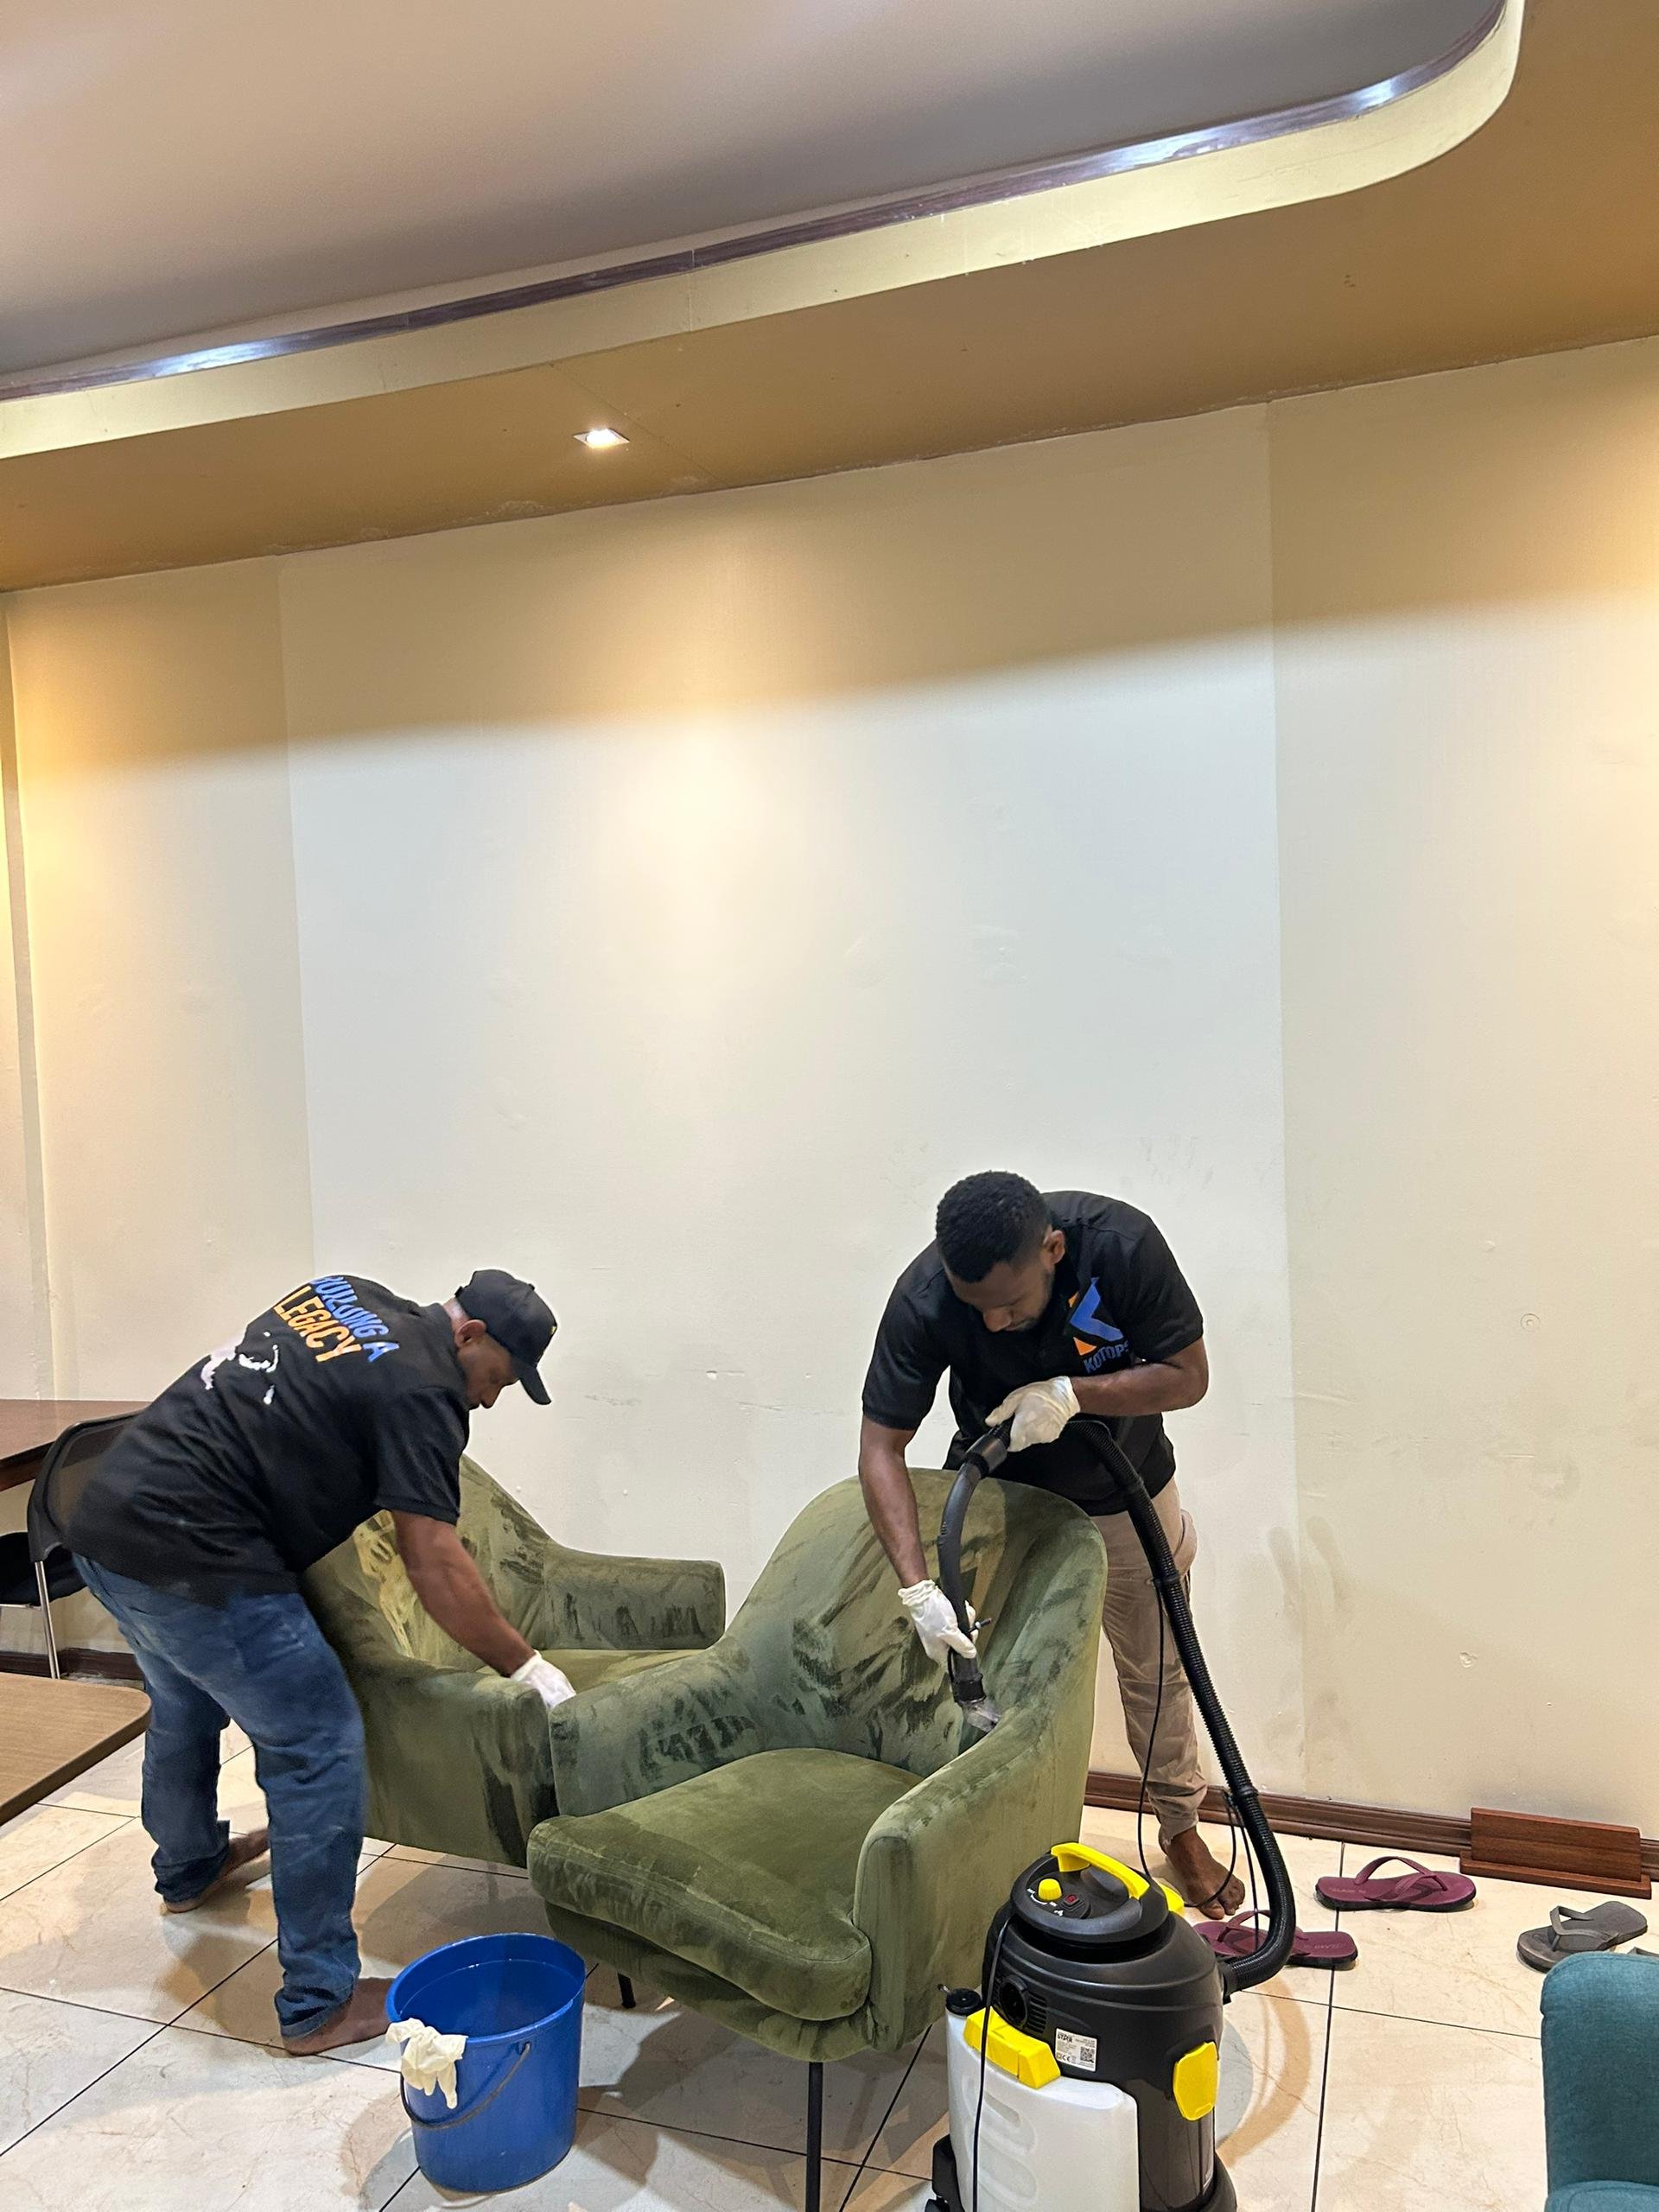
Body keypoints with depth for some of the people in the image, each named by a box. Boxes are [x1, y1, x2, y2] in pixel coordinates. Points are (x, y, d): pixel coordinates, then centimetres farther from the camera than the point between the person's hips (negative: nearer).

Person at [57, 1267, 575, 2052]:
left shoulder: (347, 1295, 11)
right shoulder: (421, 1390, -14)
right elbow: (435, 1567, -16)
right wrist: (531, 1669, -8)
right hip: (187, 1555, -10)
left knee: (185, 1706, 32)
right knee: (319, 1750, 1)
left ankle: (188, 1869, 58)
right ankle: (319, 2004, 10)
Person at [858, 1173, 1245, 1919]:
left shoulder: (1122, 1243, -33)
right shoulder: (923, 1299, -33)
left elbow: (1188, 1375, -22)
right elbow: (881, 1446, -28)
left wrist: (1071, 1394, -37)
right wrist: (917, 1588, -38)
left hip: (1125, 1496, 1)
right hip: (1002, 1495, 0)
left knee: (1155, 1668, 16)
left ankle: (1181, 1827, 39)